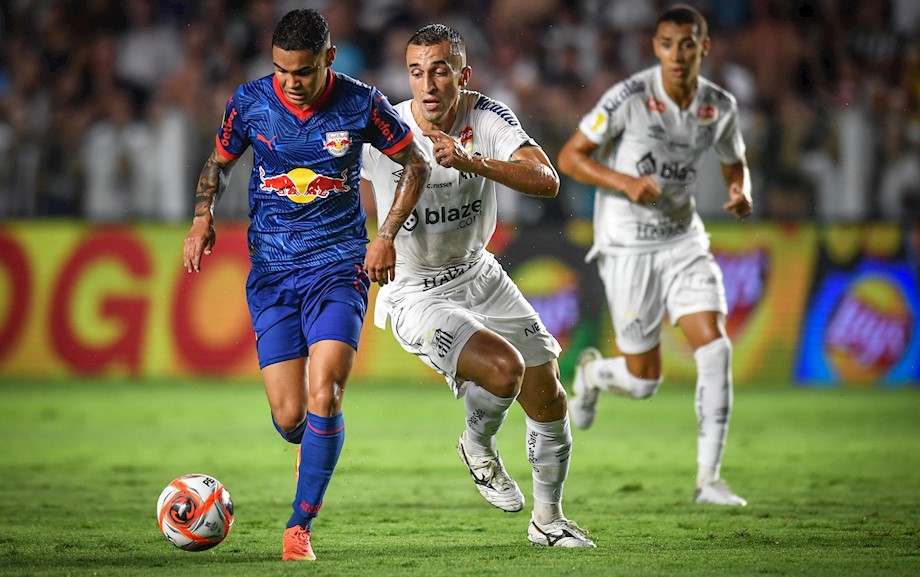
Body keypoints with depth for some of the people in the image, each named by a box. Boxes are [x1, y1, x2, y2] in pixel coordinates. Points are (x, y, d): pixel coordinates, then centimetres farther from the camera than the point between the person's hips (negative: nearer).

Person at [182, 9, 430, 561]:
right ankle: (313, 448, 33)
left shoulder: (362, 104, -7)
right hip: (272, 269, 2)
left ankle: (301, 526, -8)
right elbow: (219, 162, 15)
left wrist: (387, 236, -2)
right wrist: (203, 217, -3)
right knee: (288, 417, -5)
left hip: (339, 265, -2)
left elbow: (417, 163, 7)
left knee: (324, 395, -20)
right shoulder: (250, 102, -3)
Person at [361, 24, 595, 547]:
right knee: (504, 368, -28)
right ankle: (479, 446, 6)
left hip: (479, 277, 5)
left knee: (549, 401, 8)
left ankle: (548, 520, 32)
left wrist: (473, 161, -40)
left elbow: (546, 181, -27)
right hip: (415, 295, -4)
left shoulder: (488, 117, -13)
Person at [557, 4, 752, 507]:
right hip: (628, 246, -4)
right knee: (644, 381, 0)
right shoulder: (629, 97, -15)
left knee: (715, 348, -16)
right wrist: (627, 183, -24)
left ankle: (708, 479, -9)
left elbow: (734, 162, 18)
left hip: (684, 242, 4)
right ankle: (592, 373, 38)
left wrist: (741, 192, -6)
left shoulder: (721, 106, -1)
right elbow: (569, 157, -10)